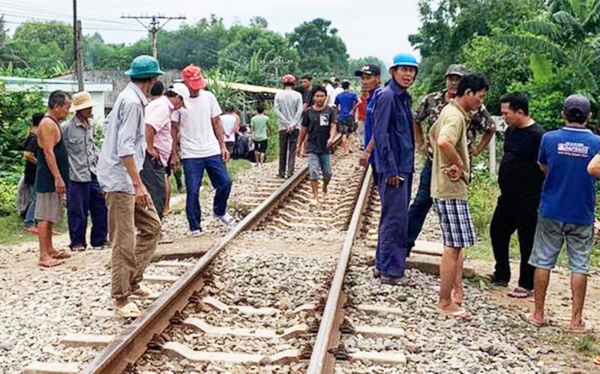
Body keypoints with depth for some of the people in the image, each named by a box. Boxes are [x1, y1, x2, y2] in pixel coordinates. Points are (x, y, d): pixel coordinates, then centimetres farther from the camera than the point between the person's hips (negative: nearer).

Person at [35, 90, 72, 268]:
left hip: (54, 179, 10)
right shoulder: (48, 124, -15)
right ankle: (43, 256, -7)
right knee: (44, 216, -8)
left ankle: (49, 250, 22)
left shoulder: (54, 123, 17)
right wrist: (58, 178, -24)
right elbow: (48, 153, -21)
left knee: (49, 216, 14)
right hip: (49, 179, -10)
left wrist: (60, 178, 21)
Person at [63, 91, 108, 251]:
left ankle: (99, 240, 20)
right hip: (76, 174, -7)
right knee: (78, 211, 2)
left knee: (100, 205, 8)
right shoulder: (67, 127, -12)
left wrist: (96, 154, 11)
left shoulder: (91, 125, 10)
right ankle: (77, 243, 16)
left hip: (92, 173, 7)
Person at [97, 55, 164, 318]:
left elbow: (108, 126, 25)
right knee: (125, 241, -5)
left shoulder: (128, 97, 12)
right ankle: (121, 298, 4)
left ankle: (133, 281, 20)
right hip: (121, 180, -10)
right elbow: (125, 147, -24)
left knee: (151, 226, 13)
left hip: (128, 178, 10)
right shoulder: (132, 102, -18)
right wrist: (138, 184, -25)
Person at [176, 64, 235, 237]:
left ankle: (219, 211, 31)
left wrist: (223, 146, 6)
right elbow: (174, 130, -2)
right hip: (190, 154, -3)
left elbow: (216, 123, 11)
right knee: (192, 191, -1)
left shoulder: (209, 97, 5)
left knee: (225, 182, 4)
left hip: (213, 151, 4)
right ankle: (194, 227, 12)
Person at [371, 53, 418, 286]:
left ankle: (382, 264, 25)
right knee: (395, 218, -5)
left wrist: (408, 166, 15)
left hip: (404, 167, 10)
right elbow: (380, 134, -18)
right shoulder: (387, 96, -13)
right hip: (393, 168, -10)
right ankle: (391, 271, 4)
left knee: (392, 217, 15)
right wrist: (391, 170, -19)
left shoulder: (404, 97, 14)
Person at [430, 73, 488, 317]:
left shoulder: (451, 111, 14)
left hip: (450, 188, 11)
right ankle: (445, 303, 4)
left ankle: (456, 292, 28)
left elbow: (433, 134, 31)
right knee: (454, 246, -5)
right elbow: (444, 141, -39)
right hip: (452, 189, -11)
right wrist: (459, 164, -23)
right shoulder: (456, 116, -18)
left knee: (457, 243, 18)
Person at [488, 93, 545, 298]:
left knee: (527, 242, 3)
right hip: (508, 196, 9)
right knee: (497, 232, 17)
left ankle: (527, 285, 15)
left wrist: (540, 199, -18)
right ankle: (501, 275, 32)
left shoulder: (537, 135, -17)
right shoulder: (510, 131, 9)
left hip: (527, 200, -9)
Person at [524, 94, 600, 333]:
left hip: (551, 212, 1)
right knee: (579, 267, 7)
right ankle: (576, 320, 12)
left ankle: (538, 315, 16)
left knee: (543, 262, 9)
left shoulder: (549, 138, -3)